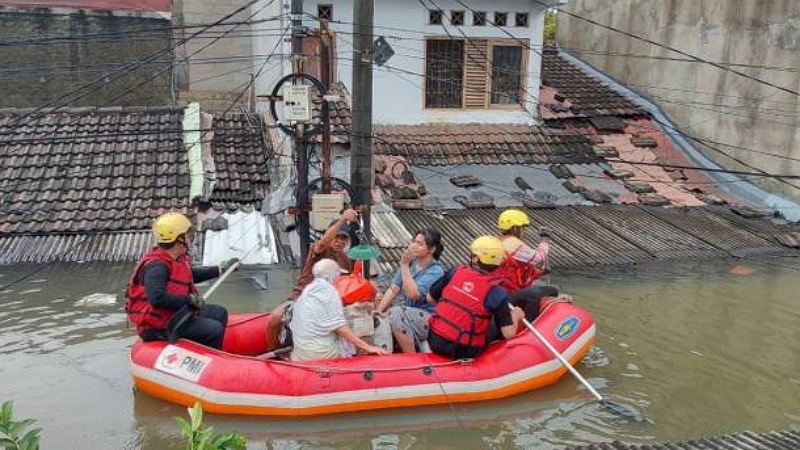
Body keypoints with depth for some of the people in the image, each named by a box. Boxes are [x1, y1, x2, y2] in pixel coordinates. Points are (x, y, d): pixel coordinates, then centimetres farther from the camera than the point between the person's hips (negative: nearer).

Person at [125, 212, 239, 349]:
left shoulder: (177, 259, 6)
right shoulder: (156, 266, -24)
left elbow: (191, 275, 27)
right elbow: (157, 298, -38)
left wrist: (221, 269, 28)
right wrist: (189, 299, -29)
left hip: (175, 312, 10)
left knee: (220, 313, 16)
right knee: (215, 329, -19)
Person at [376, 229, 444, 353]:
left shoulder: (436, 271, -13)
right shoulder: (411, 262, 5)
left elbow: (413, 294, -25)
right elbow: (393, 289, 3)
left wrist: (404, 266, -21)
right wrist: (378, 311, -8)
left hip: (427, 317, -6)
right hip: (408, 312, 6)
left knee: (396, 313, -30)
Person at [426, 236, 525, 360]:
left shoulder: (455, 272, -3)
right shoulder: (497, 292, -13)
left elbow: (430, 298, 9)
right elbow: (508, 334, -13)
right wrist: (515, 315, 7)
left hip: (434, 341, 4)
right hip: (463, 353, -4)